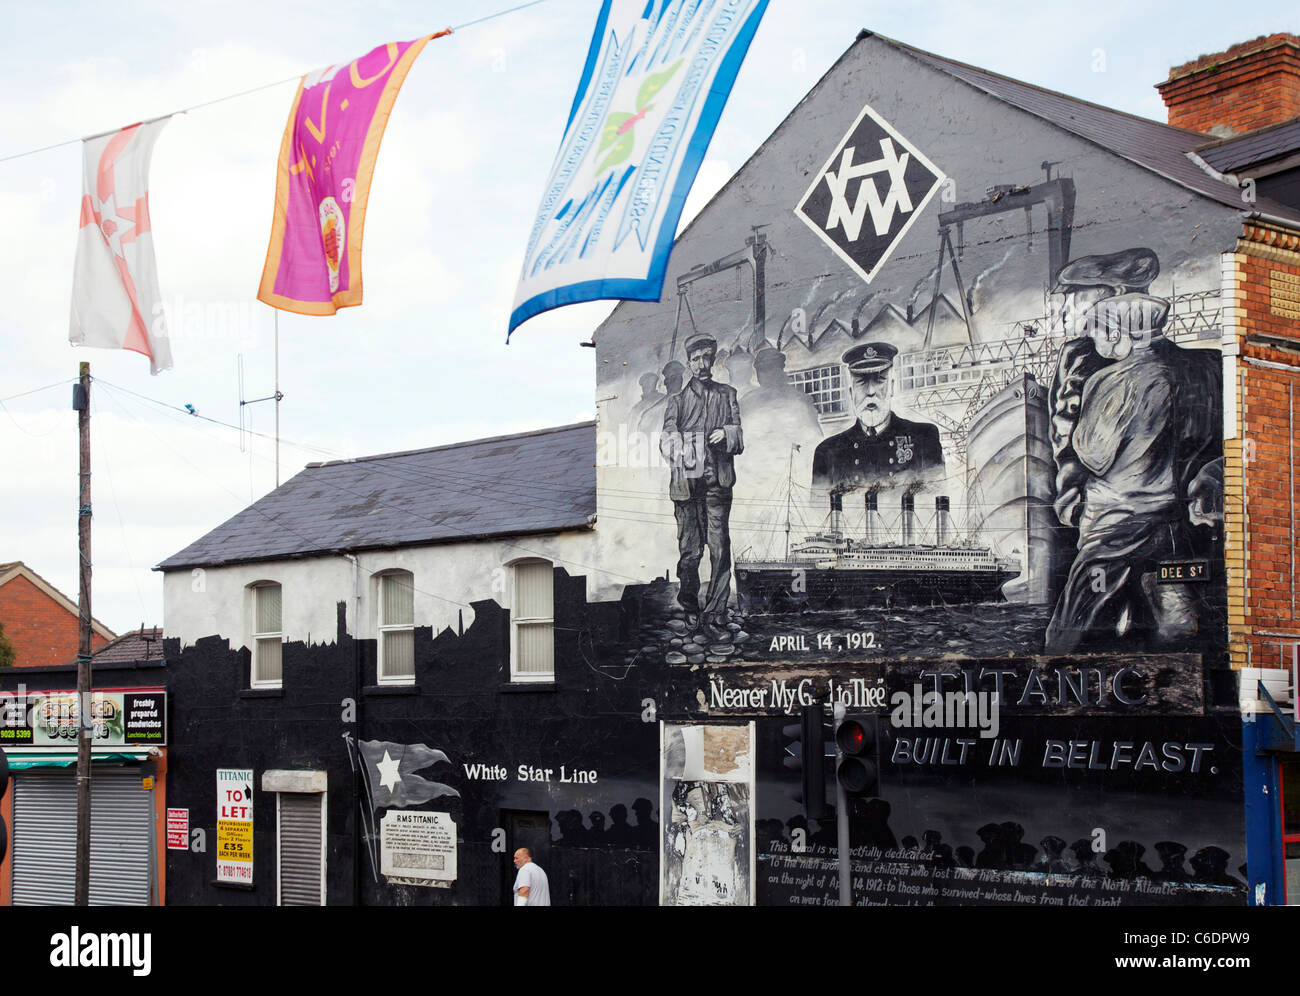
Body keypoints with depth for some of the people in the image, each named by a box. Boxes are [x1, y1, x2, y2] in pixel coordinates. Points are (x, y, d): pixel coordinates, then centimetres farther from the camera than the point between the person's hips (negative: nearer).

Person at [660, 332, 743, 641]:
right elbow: (666, 441, 5)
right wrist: (680, 456, -16)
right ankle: (690, 607, 20)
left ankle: (713, 616, -8)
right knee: (689, 550, 1)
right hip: (686, 484, 0)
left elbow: (739, 441, 13)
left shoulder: (727, 395, 15)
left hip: (717, 484, 0)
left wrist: (727, 436, -10)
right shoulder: (677, 400, 13)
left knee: (720, 549, -9)